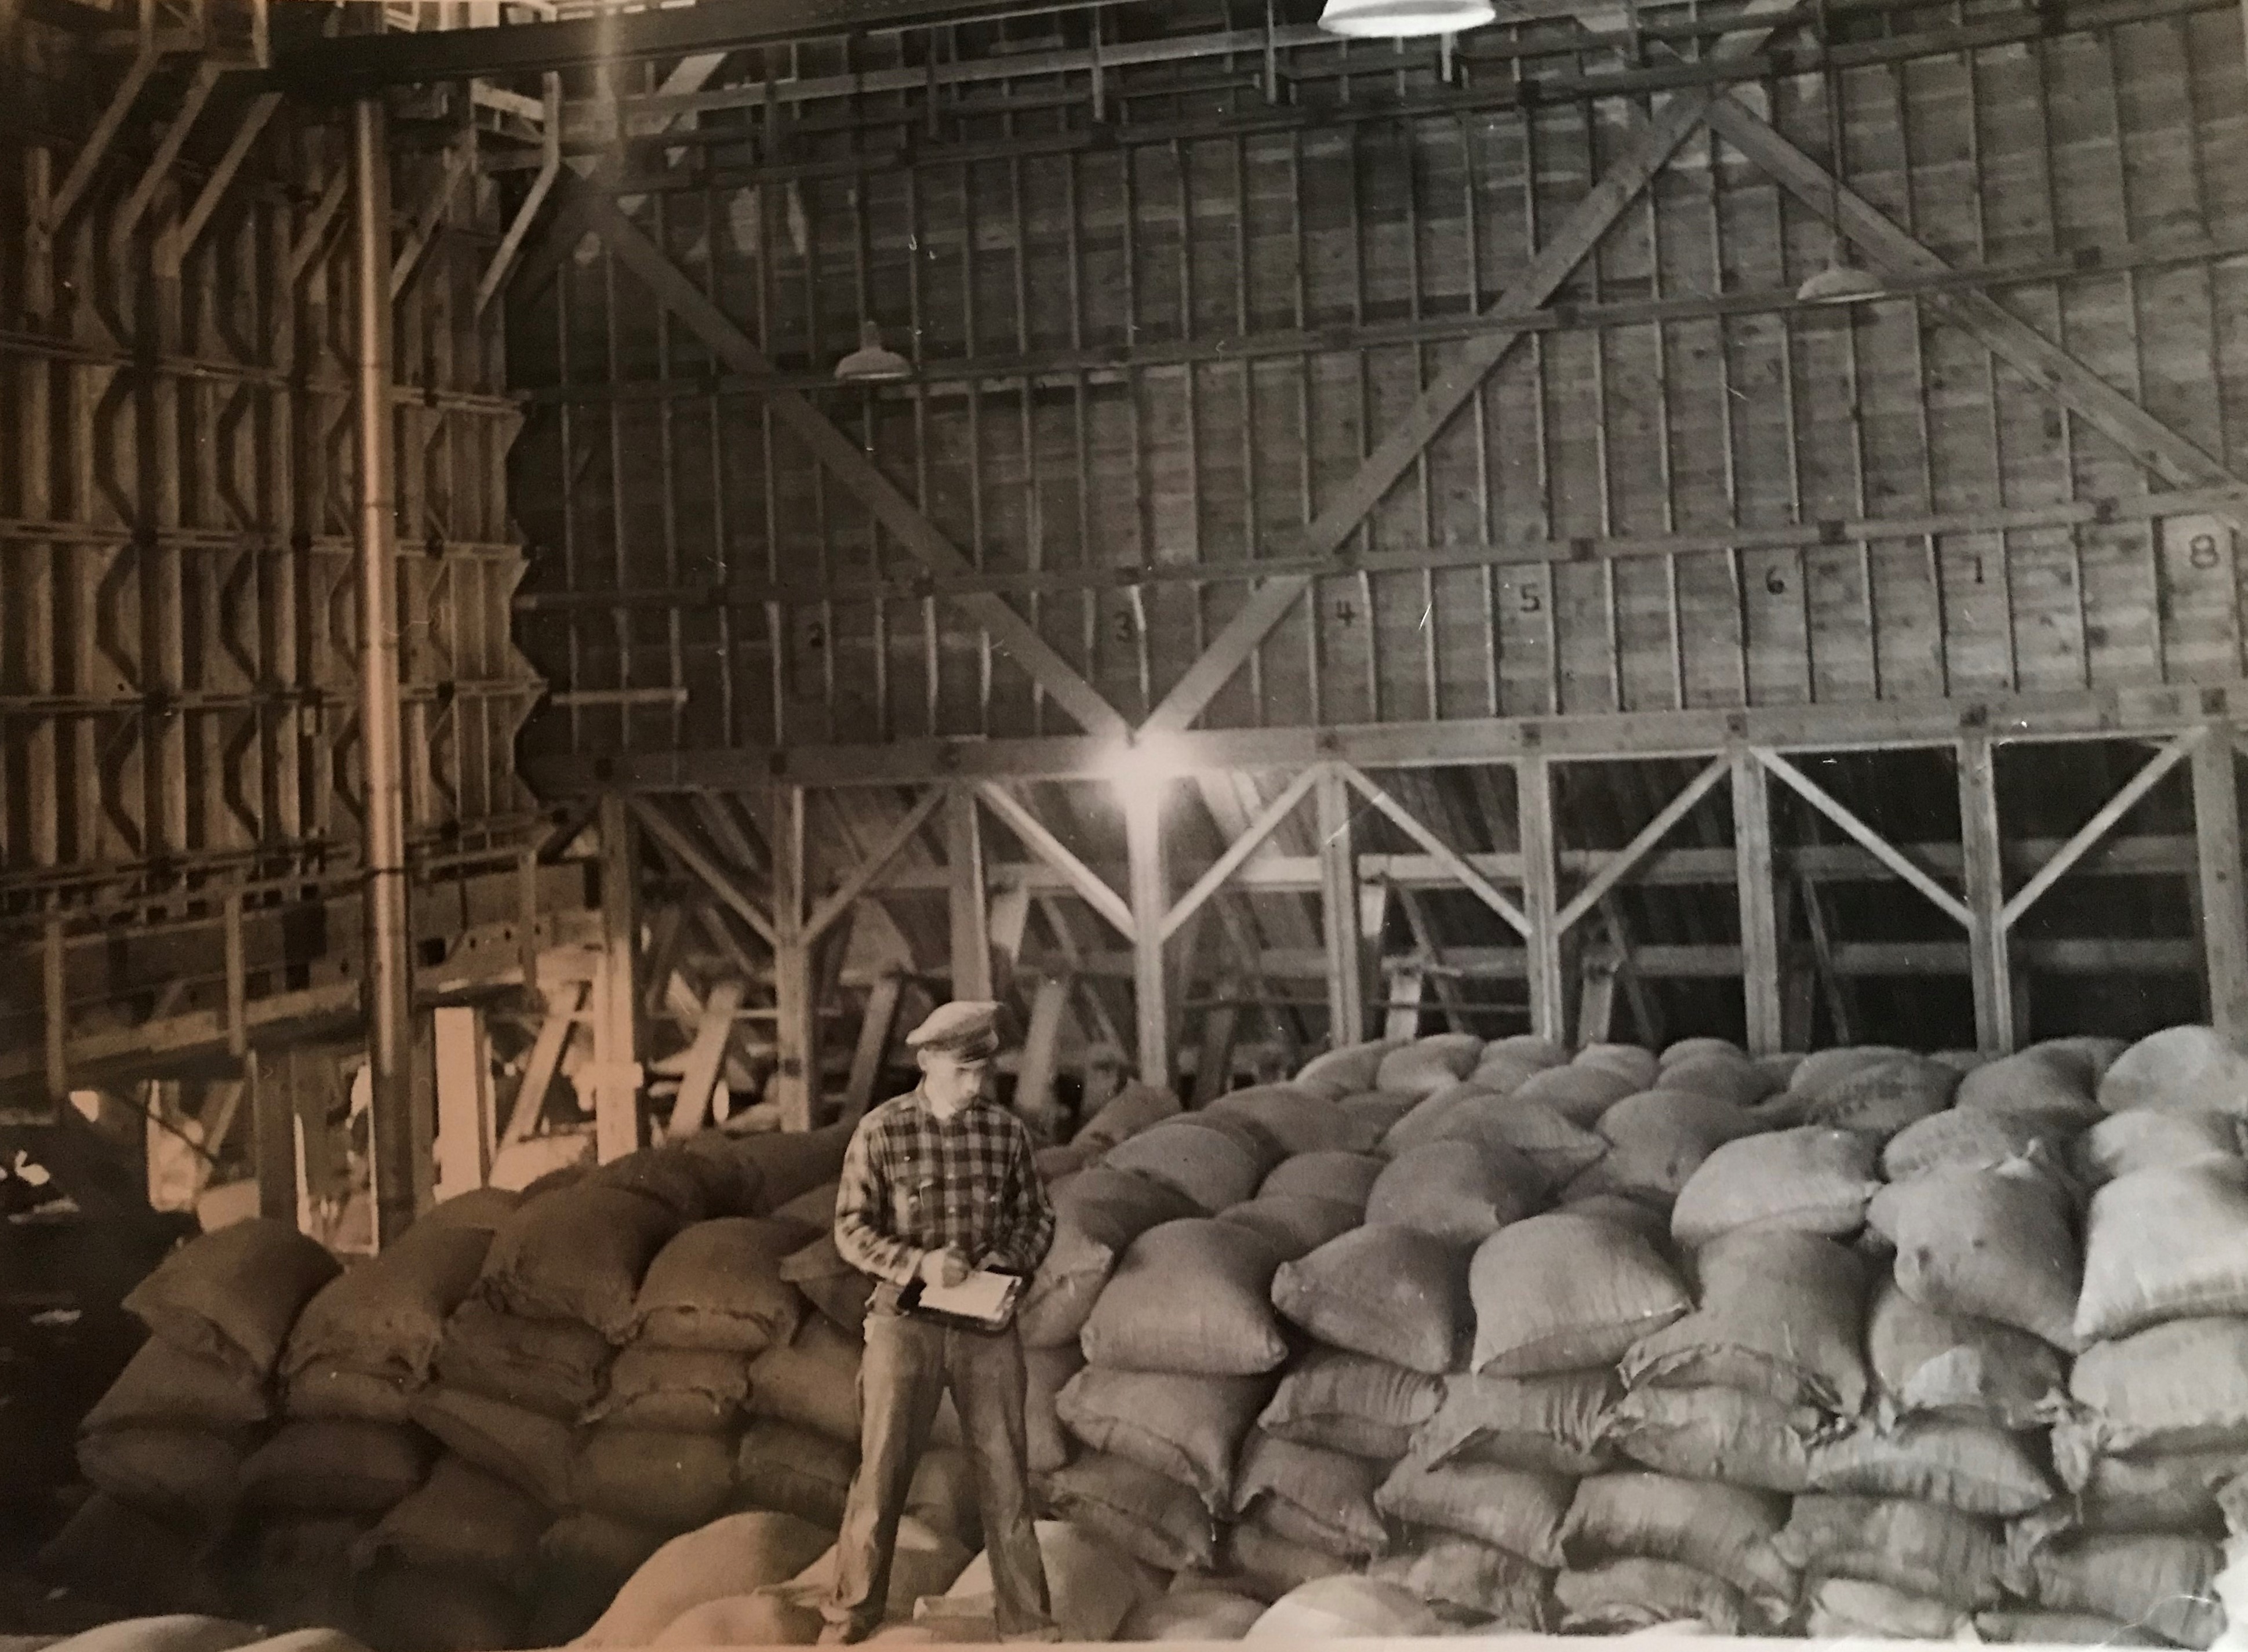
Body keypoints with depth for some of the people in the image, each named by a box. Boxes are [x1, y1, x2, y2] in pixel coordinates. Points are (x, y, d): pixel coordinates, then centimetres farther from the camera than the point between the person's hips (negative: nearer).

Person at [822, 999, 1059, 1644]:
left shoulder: (1007, 1131, 0)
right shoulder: (881, 1131, -7)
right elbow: (852, 1230, -7)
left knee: (1005, 1470, 7)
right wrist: (918, 1264, -22)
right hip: (905, 1322, -2)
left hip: (988, 1326, 2)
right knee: (881, 1470, 6)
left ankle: (1028, 1622, 18)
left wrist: (1010, 1259, -10)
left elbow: (1037, 1217, 9)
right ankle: (851, 1612, 23)